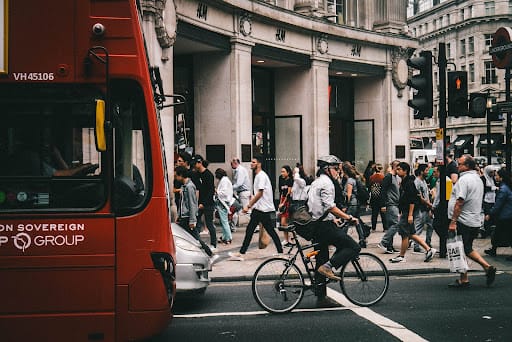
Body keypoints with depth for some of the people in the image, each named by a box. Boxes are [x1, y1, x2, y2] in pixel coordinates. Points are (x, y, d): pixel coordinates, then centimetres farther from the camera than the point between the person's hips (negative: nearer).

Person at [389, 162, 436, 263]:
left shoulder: (409, 183, -16)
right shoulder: (403, 182, 15)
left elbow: (412, 200, -20)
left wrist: (410, 215, -22)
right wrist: (401, 212, 22)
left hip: (408, 212, -10)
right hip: (404, 212, 10)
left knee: (405, 234, -1)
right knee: (411, 234, 13)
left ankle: (401, 256, 9)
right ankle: (428, 249, 16)